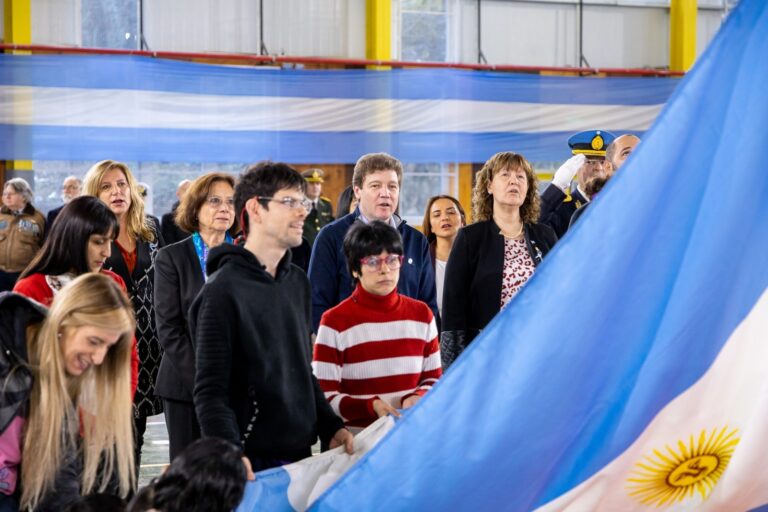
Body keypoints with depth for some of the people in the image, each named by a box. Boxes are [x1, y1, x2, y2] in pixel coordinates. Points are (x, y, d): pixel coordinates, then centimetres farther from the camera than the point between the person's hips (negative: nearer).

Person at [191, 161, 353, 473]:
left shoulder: (297, 282, 13)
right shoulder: (224, 289, -10)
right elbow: (210, 391, -15)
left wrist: (331, 427, 8)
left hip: (300, 453, 7)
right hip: (252, 460, -7)